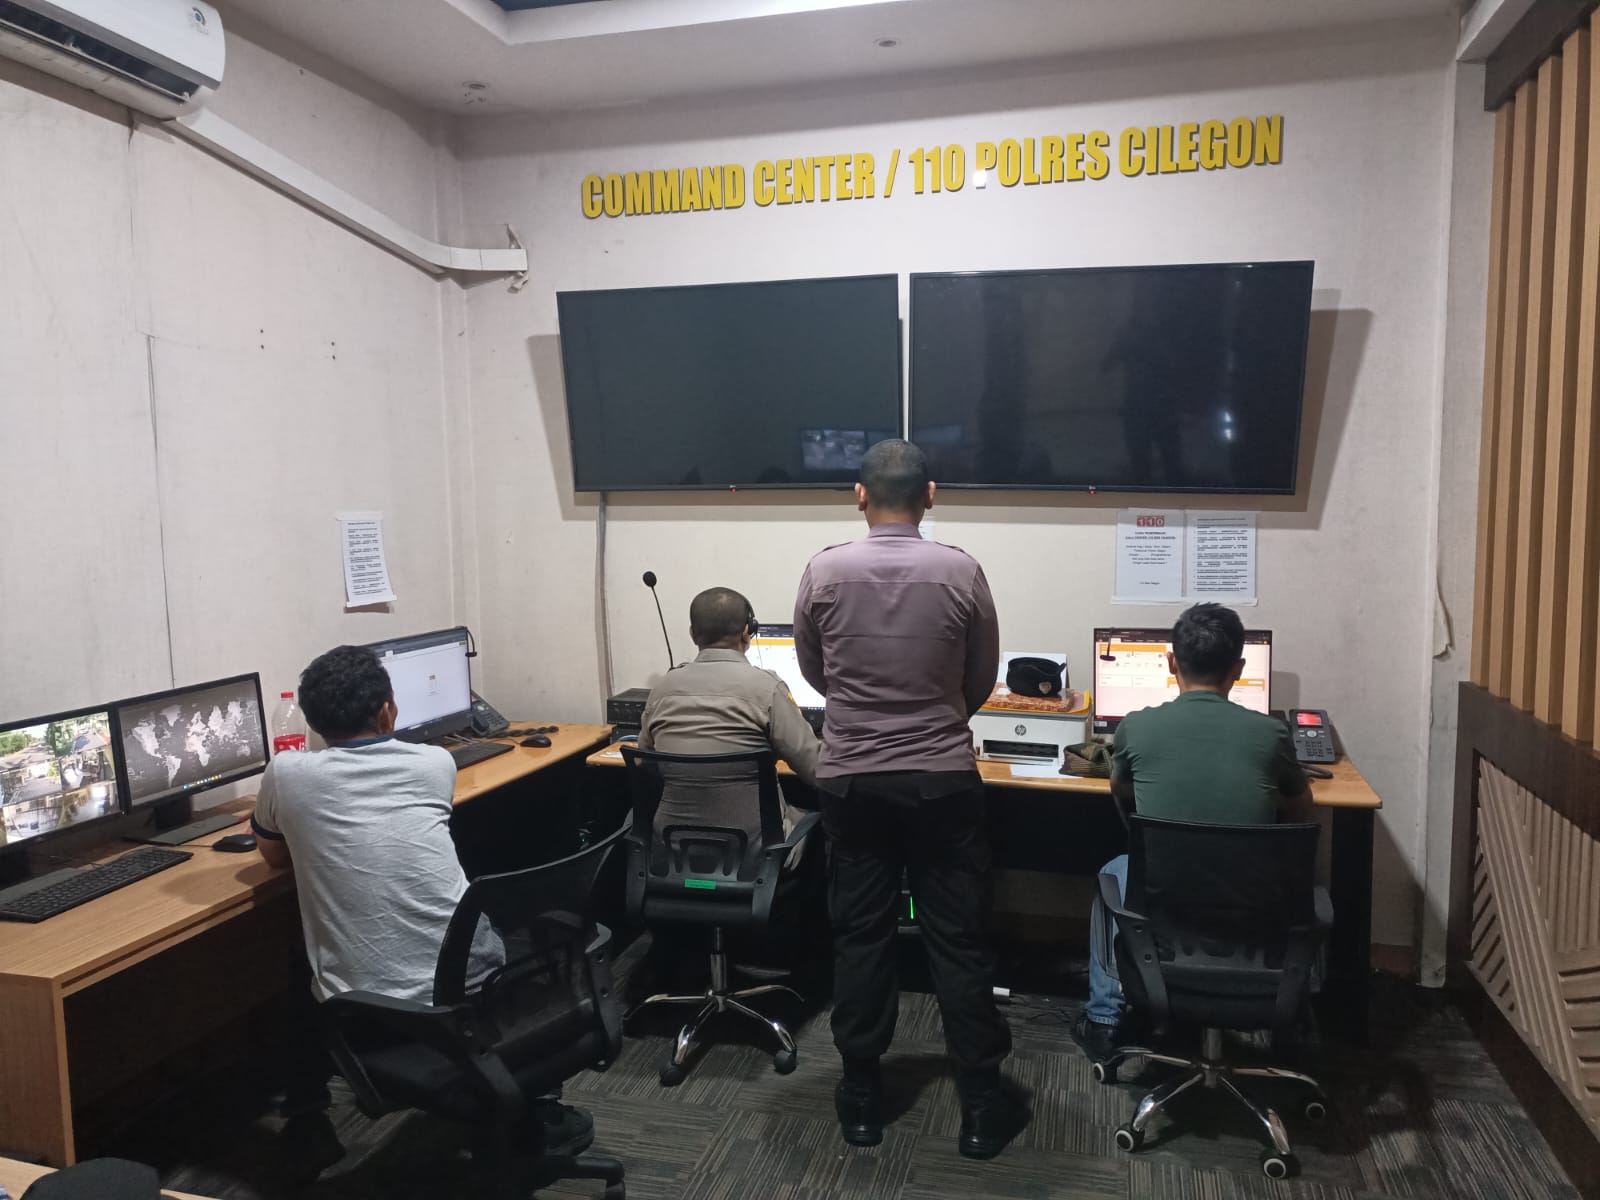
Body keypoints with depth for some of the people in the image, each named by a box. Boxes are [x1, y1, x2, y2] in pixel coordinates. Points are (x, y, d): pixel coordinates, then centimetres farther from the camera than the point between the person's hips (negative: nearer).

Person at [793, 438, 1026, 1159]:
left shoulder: (824, 572, -6)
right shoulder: (961, 572, -7)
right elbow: (983, 680, 4)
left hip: (850, 781, 1)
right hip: (943, 781, -1)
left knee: (859, 935, 12)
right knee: (958, 938, 9)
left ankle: (861, 1097, 23)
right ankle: (981, 1105, 19)